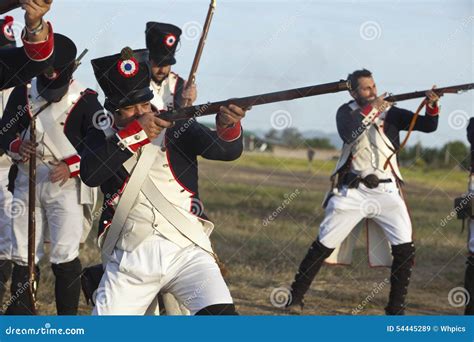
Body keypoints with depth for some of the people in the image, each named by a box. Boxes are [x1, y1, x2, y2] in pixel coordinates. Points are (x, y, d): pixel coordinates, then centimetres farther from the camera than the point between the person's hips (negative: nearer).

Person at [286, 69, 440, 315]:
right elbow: (347, 134, -18)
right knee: (323, 246, -1)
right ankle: (295, 298, 10)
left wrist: (431, 108, -24)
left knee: (405, 248, -9)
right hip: (353, 191, -1)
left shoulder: (391, 113, 5)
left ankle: (396, 309, 2)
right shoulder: (347, 112, 4)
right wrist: (371, 109, -19)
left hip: (386, 191, 1)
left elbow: (428, 126, -4)